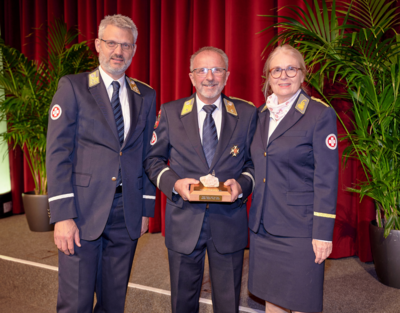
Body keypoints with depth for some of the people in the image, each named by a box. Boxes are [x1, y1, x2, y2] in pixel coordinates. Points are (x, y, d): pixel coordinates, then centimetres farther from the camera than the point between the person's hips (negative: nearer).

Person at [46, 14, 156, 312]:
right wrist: (62, 215, -14)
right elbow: (58, 152, -7)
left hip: (128, 214, 4)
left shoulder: (146, 96, 10)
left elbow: (148, 156, 11)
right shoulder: (72, 87, -1)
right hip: (83, 211, -3)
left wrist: (146, 209, 8)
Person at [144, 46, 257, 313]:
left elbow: (255, 162, 5)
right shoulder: (170, 112, 1)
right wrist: (174, 182, -14)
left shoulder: (247, 114, 1)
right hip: (184, 221, 0)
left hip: (229, 222, 0)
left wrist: (242, 184, -16)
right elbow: (153, 159, 4)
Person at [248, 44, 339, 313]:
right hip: (263, 226, 6)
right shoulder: (261, 114, 9)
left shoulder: (320, 114, -9)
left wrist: (323, 233, -14)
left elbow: (326, 178, -12)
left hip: (299, 228, -5)